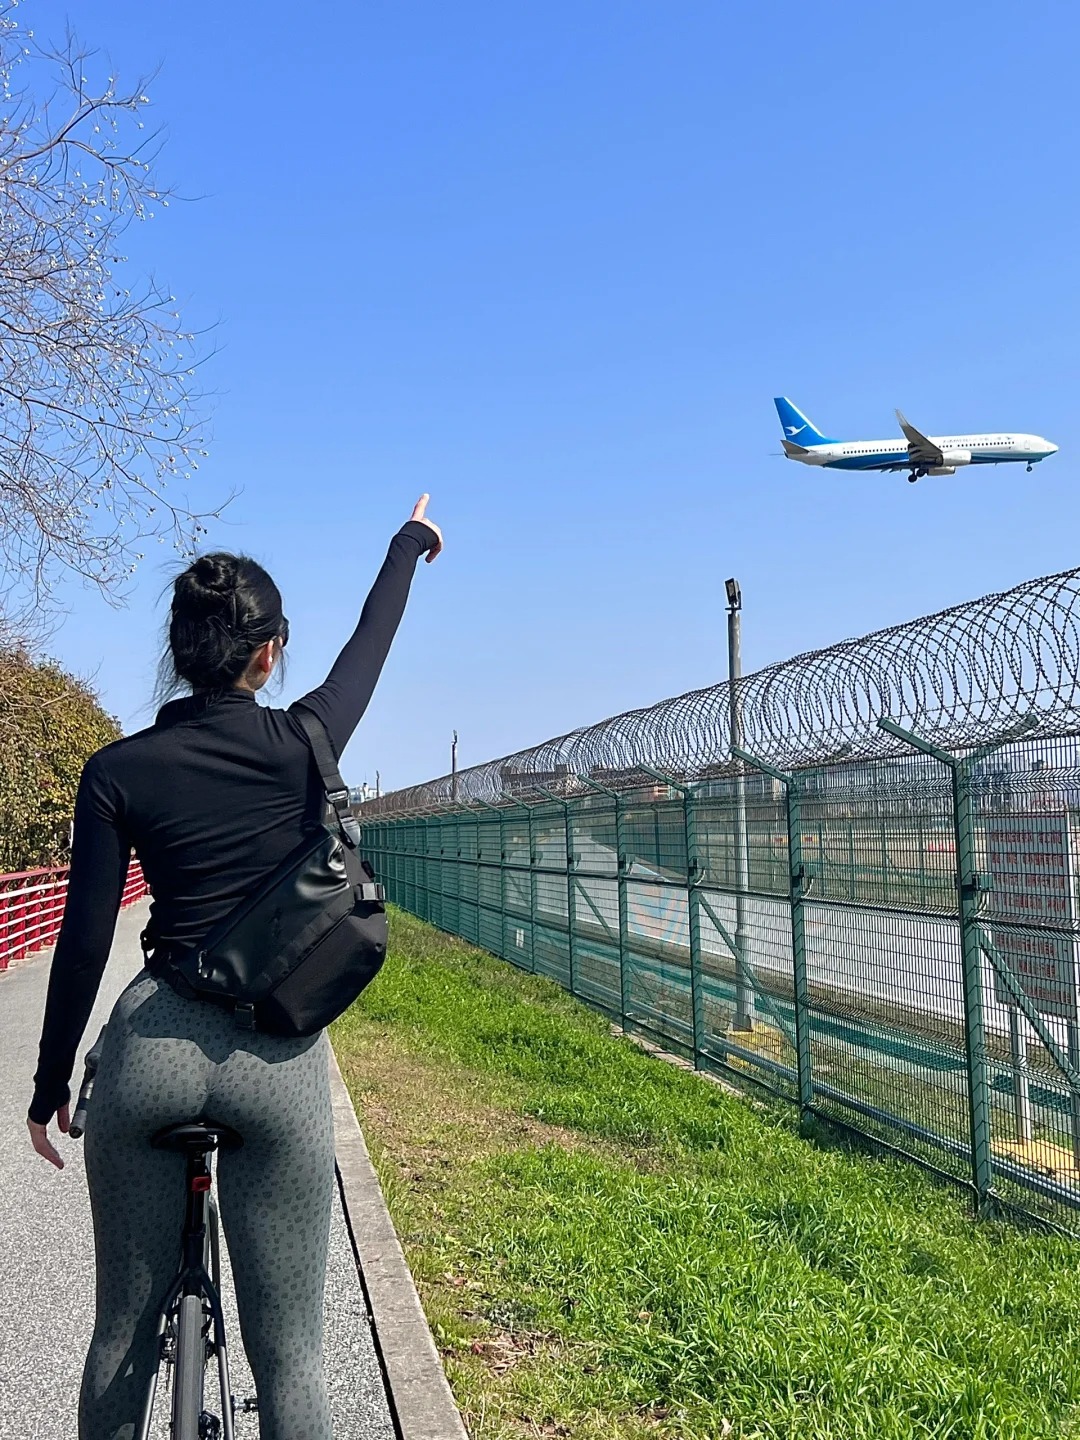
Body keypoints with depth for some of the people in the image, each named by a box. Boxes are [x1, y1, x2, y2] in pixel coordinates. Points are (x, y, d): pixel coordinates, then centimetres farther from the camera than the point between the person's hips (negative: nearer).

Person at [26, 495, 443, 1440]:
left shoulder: (117, 770, -1)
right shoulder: (303, 743, -3)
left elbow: (85, 942, 1)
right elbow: (374, 639, 15)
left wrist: (51, 1085, 13)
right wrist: (411, 542, 33)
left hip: (148, 1046, 2)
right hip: (279, 1059, -2)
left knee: (123, 1329, 19)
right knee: (288, 1352, 8)